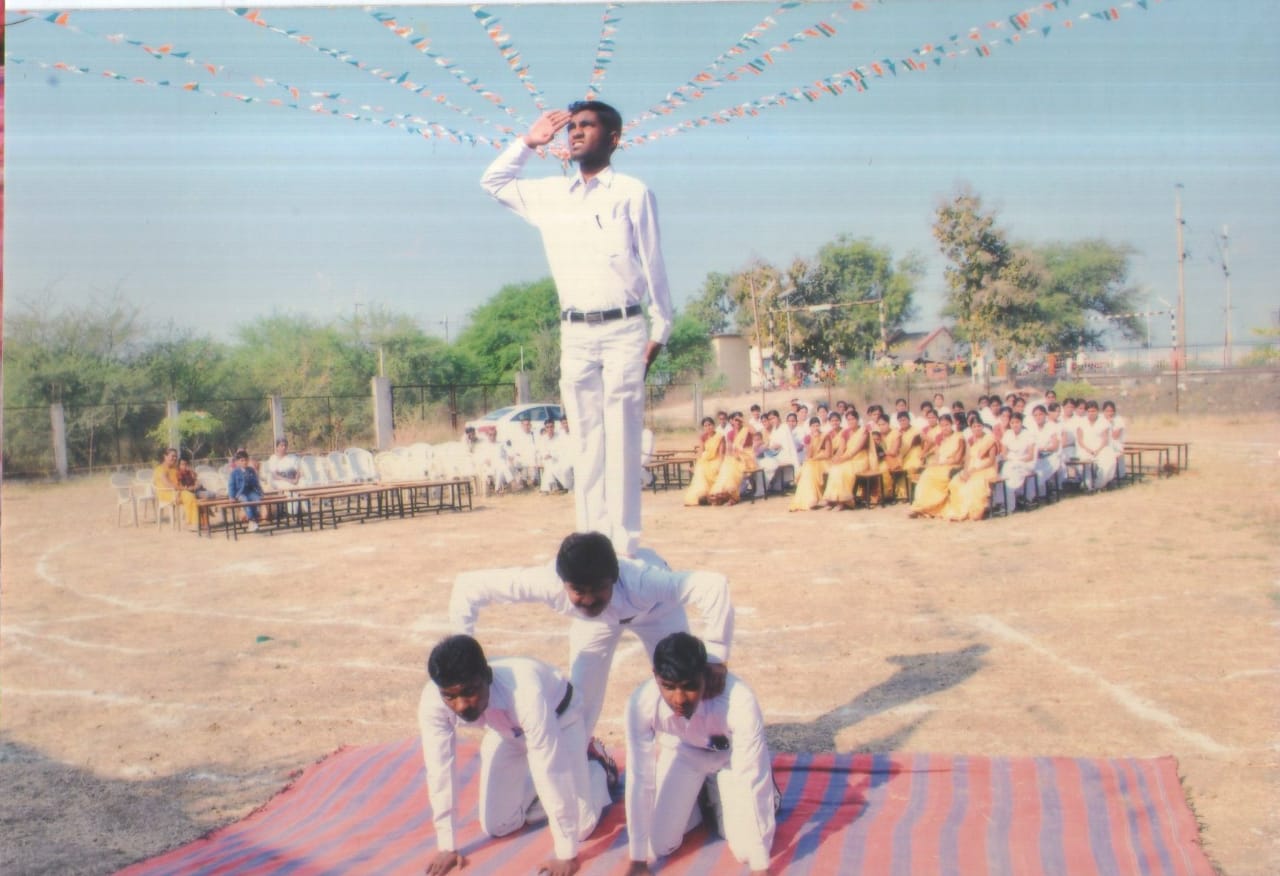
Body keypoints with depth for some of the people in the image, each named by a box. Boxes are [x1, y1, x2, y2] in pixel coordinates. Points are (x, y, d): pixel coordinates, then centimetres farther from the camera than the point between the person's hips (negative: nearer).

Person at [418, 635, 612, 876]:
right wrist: (447, 847, -17)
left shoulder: (525, 693, -46)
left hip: (558, 717, -4)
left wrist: (567, 855, -35)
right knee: (497, 826, 0)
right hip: (506, 727, 4)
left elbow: (551, 772, -41)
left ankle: (596, 766, 23)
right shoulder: (432, 701, -34)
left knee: (580, 827, -8)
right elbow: (439, 771, -23)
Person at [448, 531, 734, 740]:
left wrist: (716, 658, -49)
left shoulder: (641, 582, -50)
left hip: (653, 608, -2)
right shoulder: (547, 582, -44)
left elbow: (714, 584, -53)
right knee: (581, 691, -2)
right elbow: (469, 586, -37)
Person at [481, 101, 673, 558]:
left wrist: (660, 330, 1)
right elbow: (494, 181, 27)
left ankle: (624, 548, -4)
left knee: (622, 443, -5)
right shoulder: (551, 194, 13)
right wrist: (528, 142, 17)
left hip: (623, 331, -4)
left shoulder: (632, 193, 1)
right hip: (575, 334, 4)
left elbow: (653, 265, 2)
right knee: (587, 443, 4)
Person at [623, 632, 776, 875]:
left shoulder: (740, 702, -42)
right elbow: (639, 778, -28)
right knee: (660, 844, -6)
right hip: (681, 753, 2)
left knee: (747, 850, -11)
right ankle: (699, 804, 24)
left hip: (732, 756, -1)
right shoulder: (641, 703, -36)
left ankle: (718, 800, 19)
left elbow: (751, 783, -35)